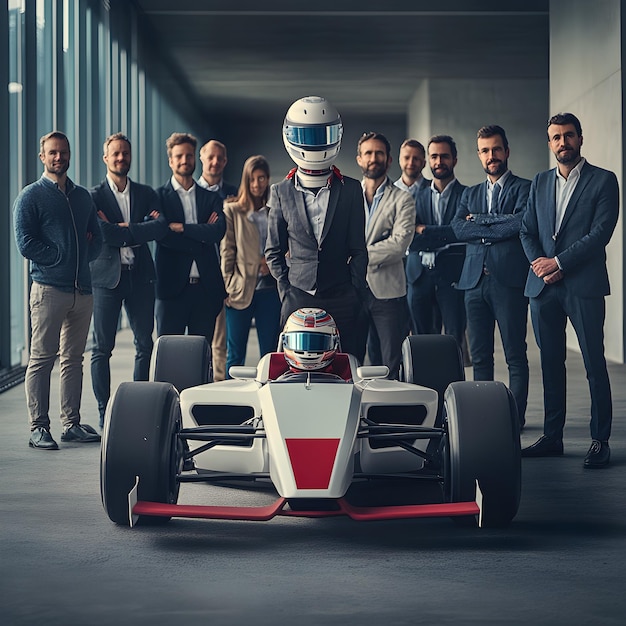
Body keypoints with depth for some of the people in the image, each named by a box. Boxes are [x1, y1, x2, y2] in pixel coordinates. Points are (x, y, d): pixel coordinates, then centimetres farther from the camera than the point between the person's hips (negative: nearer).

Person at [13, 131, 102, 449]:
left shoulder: (82, 196, 17)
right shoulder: (31, 196, 0)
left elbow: (96, 238, 18)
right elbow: (26, 243, -9)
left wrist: (83, 256, 0)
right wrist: (62, 257, -9)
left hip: (82, 288, 6)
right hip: (48, 288, -6)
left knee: (73, 359, 9)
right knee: (42, 359, -4)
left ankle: (71, 423, 14)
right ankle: (38, 428, -2)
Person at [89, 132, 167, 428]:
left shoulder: (146, 194, 11)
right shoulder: (94, 196, 2)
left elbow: (161, 228, -6)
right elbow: (102, 233, -14)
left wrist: (124, 229, -13)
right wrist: (140, 230, -12)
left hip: (140, 276, 3)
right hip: (107, 276, -3)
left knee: (145, 345, 5)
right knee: (102, 348, -2)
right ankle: (104, 411, 4)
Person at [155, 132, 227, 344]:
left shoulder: (211, 198, 14)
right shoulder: (158, 197, 5)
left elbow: (219, 231, -6)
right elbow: (161, 235, -11)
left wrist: (181, 228, -11)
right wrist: (201, 234, -10)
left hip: (206, 287, 3)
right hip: (172, 287, -3)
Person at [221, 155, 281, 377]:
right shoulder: (232, 211, 5)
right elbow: (226, 251, 2)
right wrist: (228, 286, -5)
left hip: (270, 290, 2)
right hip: (240, 290, -1)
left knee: (270, 353, 4)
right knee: (235, 354, 2)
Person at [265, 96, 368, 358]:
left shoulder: (351, 190, 6)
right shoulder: (282, 193, 6)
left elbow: (358, 250, 6)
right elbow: (274, 251, 10)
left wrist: (354, 292, -2)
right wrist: (286, 291, 0)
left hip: (341, 300, 0)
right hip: (297, 301, 0)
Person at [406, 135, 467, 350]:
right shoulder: (419, 196, 14)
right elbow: (410, 240, 2)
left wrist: (425, 230, -7)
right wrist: (445, 237, -11)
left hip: (452, 276, -3)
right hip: (420, 276, 3)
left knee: (454, 341, -4)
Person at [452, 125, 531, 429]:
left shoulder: (524, 188, 4)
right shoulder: (470, 193, 19)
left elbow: (522, 222, -15)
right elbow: (458, 228, 2)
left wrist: (480, 221, -6)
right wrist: (499, 227, -8)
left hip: (508, 279, -5)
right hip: (475, 279, 5)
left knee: (515, 355, -2)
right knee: (479, 355, 6)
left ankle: (515, 417, 3)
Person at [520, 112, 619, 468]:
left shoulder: (603, 181, 0)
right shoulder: (540, 183, 16)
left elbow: (601, 232, -10)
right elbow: (527, 232, 13)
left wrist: (559, 262, -13)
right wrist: (539, 264, -5)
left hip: (584, 285, -5)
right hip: (544, 287, 5)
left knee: (595, 364, -3)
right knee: (551, 363, 8)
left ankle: (600, 441, 2)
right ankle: (552, 437, 14)